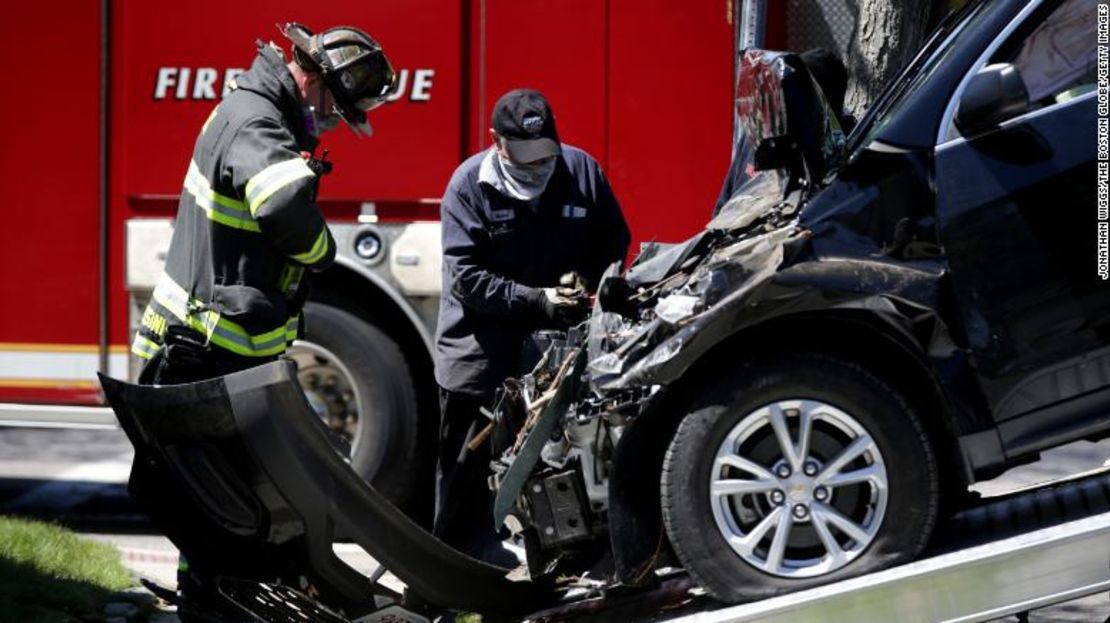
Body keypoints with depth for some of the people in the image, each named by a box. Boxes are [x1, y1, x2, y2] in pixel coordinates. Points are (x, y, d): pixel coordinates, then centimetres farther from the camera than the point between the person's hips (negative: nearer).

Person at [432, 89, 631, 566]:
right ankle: (457, 547, 18)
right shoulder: (470, 184, -11)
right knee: (467, 458, 6)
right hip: (481, 344, -3)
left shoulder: (582, 171, -1)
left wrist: (587, 277, -11)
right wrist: (537, 300, -24)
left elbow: (614, 242, 11)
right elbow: (467, 276, -16)